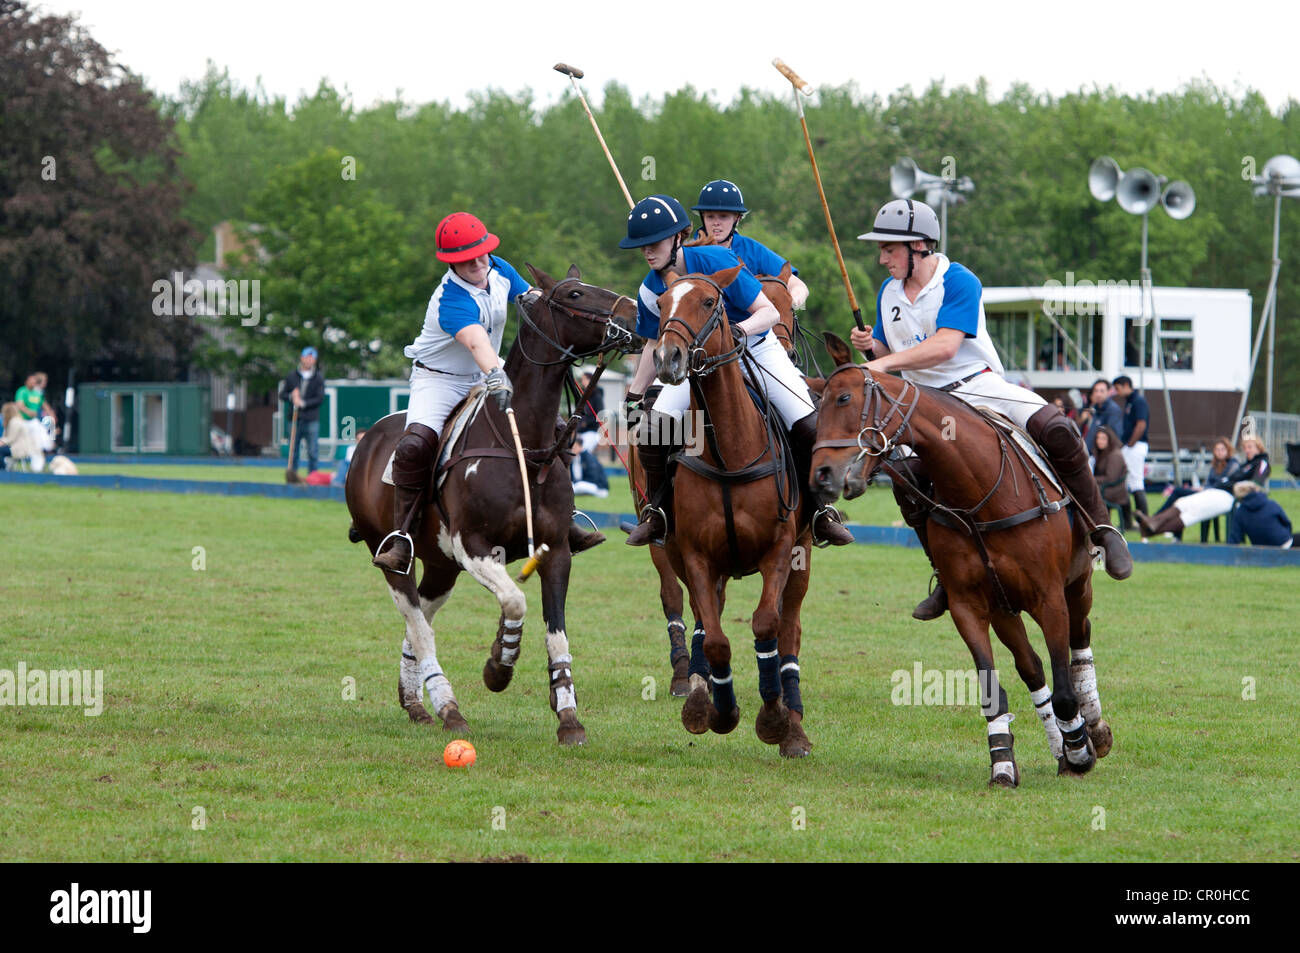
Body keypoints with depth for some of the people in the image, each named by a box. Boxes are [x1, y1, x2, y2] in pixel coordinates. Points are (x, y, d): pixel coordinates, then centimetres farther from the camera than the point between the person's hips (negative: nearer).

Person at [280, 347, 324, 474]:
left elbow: (320, 398, -4)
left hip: (311, 420, -2)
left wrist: (303, 403, -14)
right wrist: (291, 397, -12)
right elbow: (282, 394, 10)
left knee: (313, 452, -4)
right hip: (295, 420, 2)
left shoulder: (319, 377, 4)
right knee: (292, 451, 4)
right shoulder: (292, 375, 9)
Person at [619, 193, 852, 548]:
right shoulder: (651, 291, -10)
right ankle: (657, 511, -1)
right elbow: (655, 346, 8)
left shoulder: (716, 261, -24)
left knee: (809, 428, -20)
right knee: (652, 425, -20)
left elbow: (769, 312, -23)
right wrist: (635, 396, 5)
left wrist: (739, 330, -42)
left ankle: (821, 513, 1)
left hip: (757, 349, -3)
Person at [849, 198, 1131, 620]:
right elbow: (885, 353, 21)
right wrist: (869, 346, -3)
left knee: (1056, 430, -30)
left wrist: (886, 362, -28)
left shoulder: (959, 282, -11)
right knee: (905, 474, -23)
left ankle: (1101, 529, -14)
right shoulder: (889, 293, 11)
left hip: (979, 385, -5)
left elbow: (945, 347, -23)